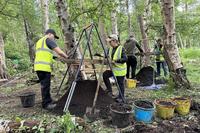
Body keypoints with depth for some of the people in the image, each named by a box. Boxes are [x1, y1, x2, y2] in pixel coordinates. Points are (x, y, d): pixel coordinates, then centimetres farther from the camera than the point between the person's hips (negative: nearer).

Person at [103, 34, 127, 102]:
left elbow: (125, 59, -22)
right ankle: (109, 90, 5)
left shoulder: (121, 48, -16)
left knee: (120, 84, 3)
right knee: (105, 74, -8)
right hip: (113, 68, 7)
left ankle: (121, 97, 22)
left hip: (120, 69, -7)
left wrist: (116, 61, -28)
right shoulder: (111, 49, 7)